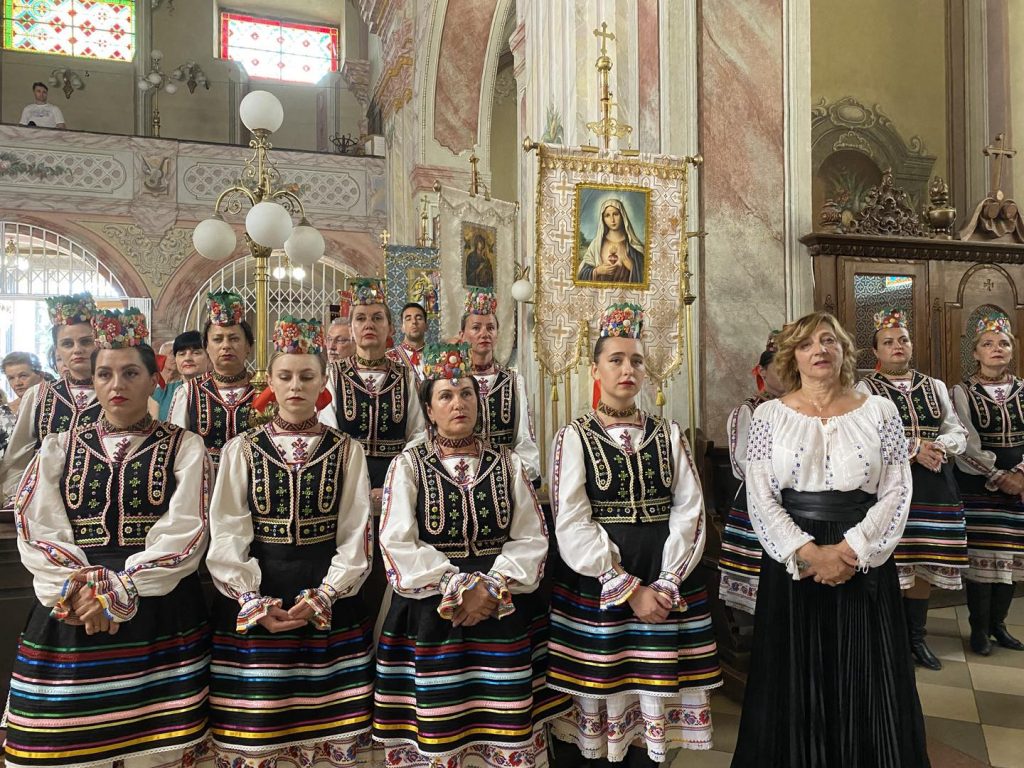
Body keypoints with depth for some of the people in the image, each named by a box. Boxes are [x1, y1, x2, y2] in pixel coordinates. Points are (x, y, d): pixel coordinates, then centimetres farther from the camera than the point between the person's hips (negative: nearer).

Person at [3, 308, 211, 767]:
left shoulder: (184, 448, 5)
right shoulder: (59, 448, 13)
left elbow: (186, 533, -5)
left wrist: (119, 591, -15)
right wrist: (78, 589, -14)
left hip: (160, 618, -2)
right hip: (69, 619, 2)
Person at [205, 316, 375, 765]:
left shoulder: (347, 451, 4)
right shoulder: (241, 450, 5)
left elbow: (356, 534, 0)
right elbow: (227, 534, -1)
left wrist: (323, 598, -13)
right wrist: (255, 603, -13)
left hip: (329, 611, 0)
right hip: (253, 607, 0)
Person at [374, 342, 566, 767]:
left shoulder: (507, 463, 9)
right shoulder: (408, 465, 2)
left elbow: (531, 537, 2)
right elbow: (398, 544, -8)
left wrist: (490, 588, -13)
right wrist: (460, 587, -14)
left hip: (503, 612, 2)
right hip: (431, 614, -1)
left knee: (504, 727, 3)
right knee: (439, 734, 2)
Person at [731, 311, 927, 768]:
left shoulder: (879, 411, 3)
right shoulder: (770, 415, 1)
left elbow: (896, 493, -2)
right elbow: (760, 499, -5)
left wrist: (853, 549, -14)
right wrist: (808, 552, -15)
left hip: (865, 564, 1)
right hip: (792, 563, 0)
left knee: (866, 684, 8)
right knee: (794, 682, 8)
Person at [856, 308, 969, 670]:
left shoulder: (935, 387, 16)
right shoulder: (864, 389, 0)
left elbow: (958, 433, 12)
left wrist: (939, 445, -10)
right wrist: (914, 448, -18)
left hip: (933, 487, 5)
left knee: (924, 560, 9)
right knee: (891, 563, -5)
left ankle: (917, 636, 23)